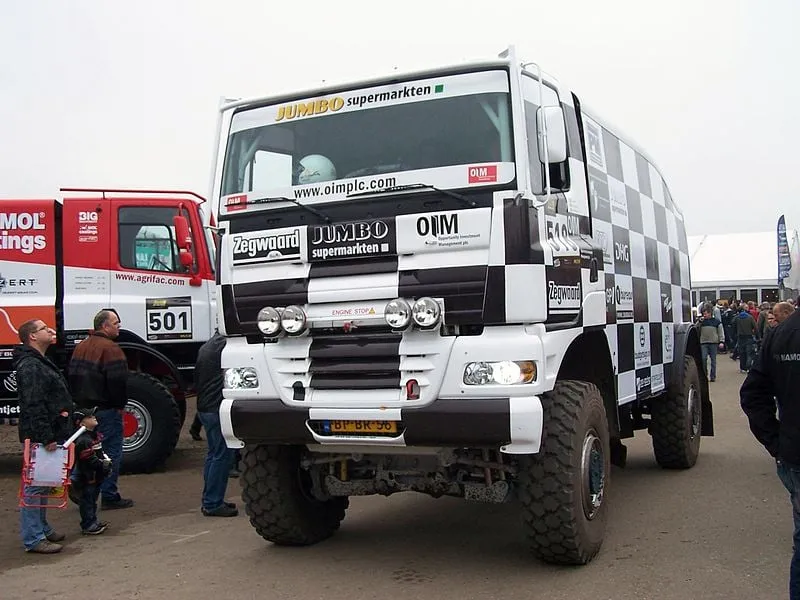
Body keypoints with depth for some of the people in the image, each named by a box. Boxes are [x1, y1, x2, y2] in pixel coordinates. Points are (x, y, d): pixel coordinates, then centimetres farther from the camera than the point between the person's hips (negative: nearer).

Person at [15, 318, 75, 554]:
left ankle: (42, 528, 29)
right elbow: (34, 406, -23)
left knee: (43, 485, 18)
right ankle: (33, 539, -1)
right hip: (39, 437, -11)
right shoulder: (30, 367, -16)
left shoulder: (41, 363, 19)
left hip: (49, 435, 11)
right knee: (35, 486, -5)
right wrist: (47, 437, -25)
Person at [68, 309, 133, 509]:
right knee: (111, 452, -1)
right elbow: (117, 381, -21)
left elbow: (73, 376, 19)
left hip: (84, 408, 9)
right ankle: (109, 496, 2)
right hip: (106, 409, -9)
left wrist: (79, 401, 21)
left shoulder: (81, 347, 13)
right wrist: (120, 405, -9)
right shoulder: (110, 348, -16)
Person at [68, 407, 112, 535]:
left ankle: (93, 521, 32)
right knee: (87, 500, 2)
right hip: (86, 478, -10)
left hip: (95, 476, 10)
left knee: (93, 500, 20)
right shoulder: (83, 441, -24)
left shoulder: (95, 435, 8)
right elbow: (90, 461, -26)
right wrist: (104, 465, -17)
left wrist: (105, 458, 4)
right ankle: (88, 526, 11)